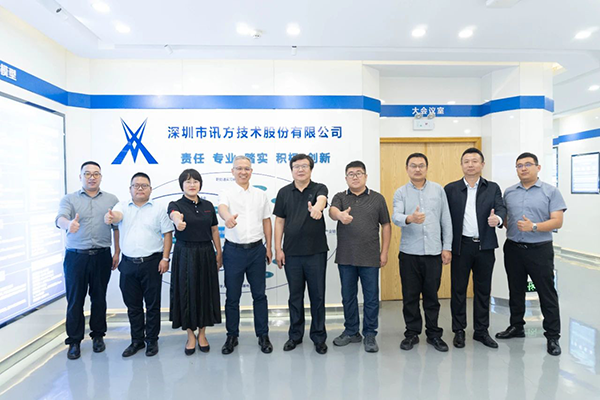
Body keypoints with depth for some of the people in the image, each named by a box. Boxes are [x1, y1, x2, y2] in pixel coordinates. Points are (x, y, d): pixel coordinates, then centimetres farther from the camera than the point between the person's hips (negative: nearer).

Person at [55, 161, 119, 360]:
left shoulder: (111, 200, 6)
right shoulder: (69, 199, 4)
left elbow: (117, 227, 6)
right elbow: (60, 218, -15)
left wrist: (117, 253, 2)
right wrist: (68, 224, -39)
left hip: (102, 256, 1)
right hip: (76, 256, 0)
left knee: (99, 298, 10)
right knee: (75, 299, 6)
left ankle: (98, 335, 26)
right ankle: (74, 341, 20)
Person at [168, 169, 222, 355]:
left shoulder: (208, 205, 6)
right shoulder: (176, 205, -4)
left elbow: (214, 230, 9)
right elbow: (174, 214, -29)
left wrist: (219, 253, 3)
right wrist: (178, 221, -53)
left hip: (206, 254, 3)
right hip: (185, 254, -3)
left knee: (205, 292, 8)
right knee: (187, 293, 4)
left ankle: (202, 334, 26)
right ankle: (191, 335, 23)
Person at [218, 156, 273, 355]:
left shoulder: (261, 195, 7)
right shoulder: (227, 194, -2)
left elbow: (266, 221, 12)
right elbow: (222, 207, -26)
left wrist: (269, 247, 8)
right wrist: (228, 217, -50)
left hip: (257, 249, 2)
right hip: (234, 250, -2)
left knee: (259, 294, 9)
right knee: (232, 296, 9)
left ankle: (263, 335, 23)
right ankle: (232, 336, 25)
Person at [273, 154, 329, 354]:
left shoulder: (319, 188, -2)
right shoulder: (284, 192, 5)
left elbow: (321, 200, -27)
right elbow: (279, 221, 6)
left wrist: (316, 209, -51)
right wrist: (278, 248, 0)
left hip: (316, 252, -1)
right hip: (292, 253, 2)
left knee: (317, 295, 8)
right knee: (295, 296, 13)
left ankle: (319, 337, 24)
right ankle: (295, 335, 29)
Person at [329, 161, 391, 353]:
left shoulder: (377, 198, 4)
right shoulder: (340, 197, 5)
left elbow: (386, 226, 5)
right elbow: (332, 211, -17)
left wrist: (384, 252, 0)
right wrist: (340, 215, -41)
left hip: (370, 258, -1)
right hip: (345, 257, 1)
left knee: (371, 298, 6)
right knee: (348, 296, 13)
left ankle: (370, 335, 22)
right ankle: (351, 332, 29)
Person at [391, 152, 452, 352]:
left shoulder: (438, 190, 6)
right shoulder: (400, 193, 1)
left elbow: (446, 220, 5)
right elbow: (396, 217, -15)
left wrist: (447, 247, 1)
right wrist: (410, 219, -36)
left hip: (434, 251, 1)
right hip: (409, 252, 0)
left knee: (432, 295, 11)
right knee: (410, 295, 9)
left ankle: (433, 333, 27)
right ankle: (412, 333, 24)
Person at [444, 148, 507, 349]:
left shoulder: (493, 188, 7)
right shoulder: (451, 189, 3)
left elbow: (501, 208, -6)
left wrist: (498, 218, -30)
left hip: (485, 246, 2)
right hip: (461, 246, -1)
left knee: (483, 290, 12)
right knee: (458, 290, 6)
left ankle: (481, 331, 26)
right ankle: (459, 330, 20)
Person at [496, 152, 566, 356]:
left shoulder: (550, 191, -2)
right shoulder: (509, 192, 9)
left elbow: (557, 221, -9)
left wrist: (534, 227, -22)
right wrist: (510, 228, -3)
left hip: (540, 249, -3)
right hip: (513, 248, 4)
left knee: (547, 294, 3)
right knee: (515, 291, 14)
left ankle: (553, 336, 16)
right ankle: (516, 326, 29)